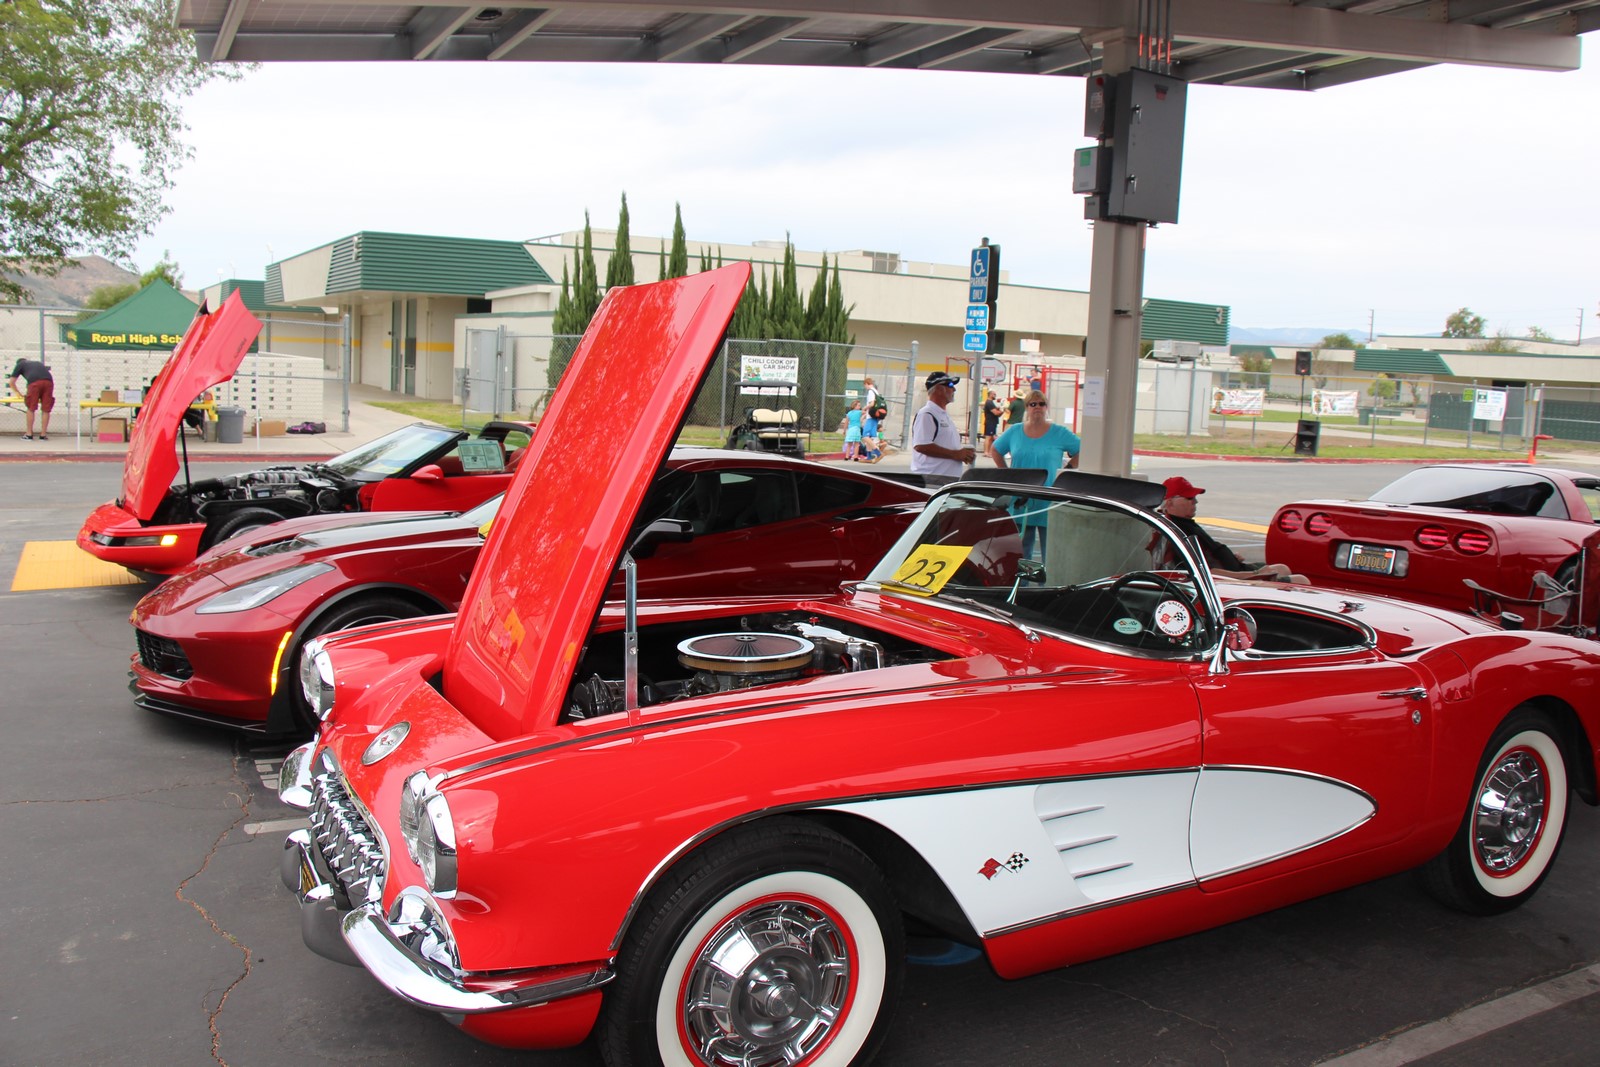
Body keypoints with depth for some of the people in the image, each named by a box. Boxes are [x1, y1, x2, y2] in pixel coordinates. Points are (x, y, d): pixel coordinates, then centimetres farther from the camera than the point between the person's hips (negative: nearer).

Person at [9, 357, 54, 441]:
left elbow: (11, 382, 24)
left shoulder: (20, 364, 28)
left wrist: (19, 393, 37)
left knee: (31, 409, 7)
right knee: (45, 410, 6)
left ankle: (29, 434, 10)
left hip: (34, 382, -3)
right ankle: (43, 435, 8)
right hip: (49, 381, 3)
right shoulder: (38, 363, 39)